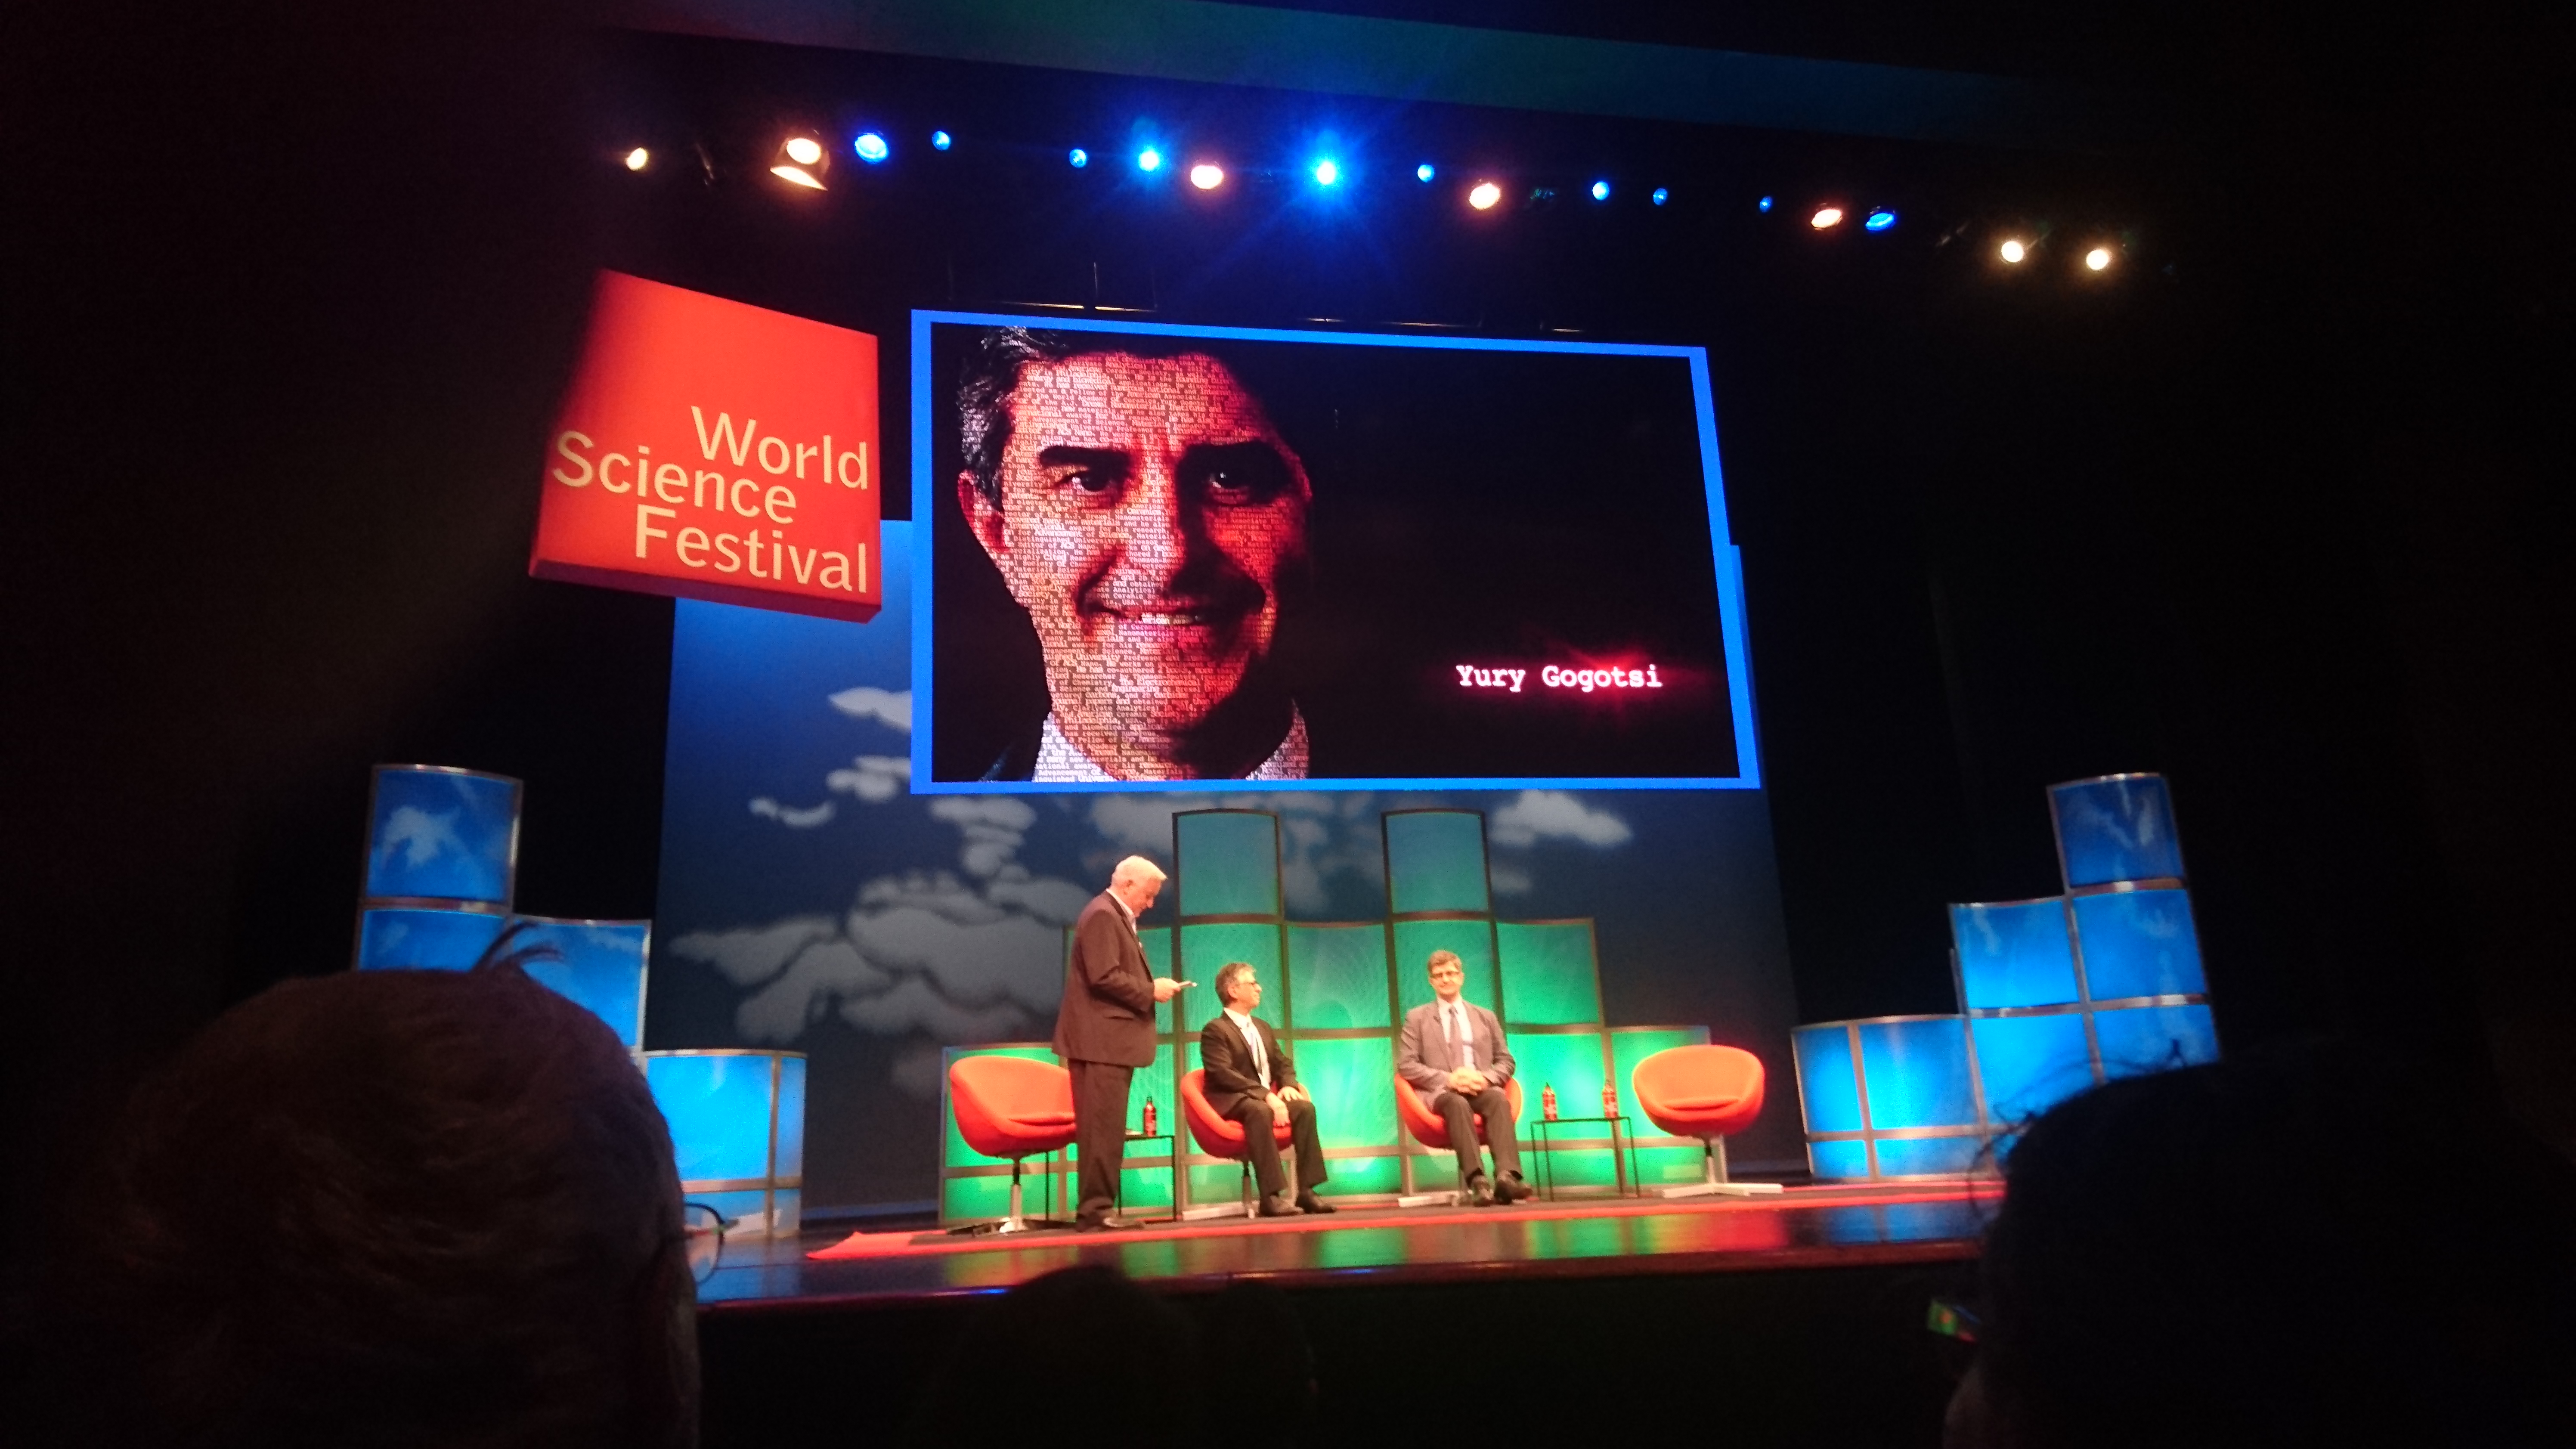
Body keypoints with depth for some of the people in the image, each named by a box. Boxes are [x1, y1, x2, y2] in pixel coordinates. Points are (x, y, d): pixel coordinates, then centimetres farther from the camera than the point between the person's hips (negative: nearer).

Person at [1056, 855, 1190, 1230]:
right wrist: (1151, 991, -14)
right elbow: (1104, 977, -22)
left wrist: (1151, 988, 9)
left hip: (1111, 1041, 11)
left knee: (1108, 1129, 11)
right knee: (1102, 1129, -9)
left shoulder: (1117, 917, 21)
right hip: (1101, 1041, -11)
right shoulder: (1103, 915, -13)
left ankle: (1099, 1208, 15)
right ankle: (1094, 1210, -6)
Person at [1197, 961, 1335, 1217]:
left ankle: (1307, 1191, -21)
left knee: (1305, 1107, -20)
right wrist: (1265, 1095, -27)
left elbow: (1283, 1063, 20)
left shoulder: (1263, 1027, 21)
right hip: (1232, 1102, -7)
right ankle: (1271, 1196, -40)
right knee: (1260, 1111, -38)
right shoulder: (1215, 1030, -7)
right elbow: (1223, 1074, -19)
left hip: (1266, 1098, 7)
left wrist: (1288, 1085, -4)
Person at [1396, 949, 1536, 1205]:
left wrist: (1486, 1077, -6)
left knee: (1499, 1099, -35)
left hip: (1481, 1087, 2)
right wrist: (1447, 1079, -12)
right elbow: (1406, 1065, 3)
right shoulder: (1417, 1018, 13)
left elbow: (1506, 1061, 18)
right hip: (1440, 1091, -2)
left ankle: (1507, 1176, -52)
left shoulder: (1486, 1017, 22)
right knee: (1458, 1103, -40)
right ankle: (1477, 1180, -54)